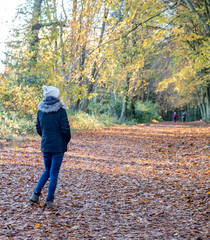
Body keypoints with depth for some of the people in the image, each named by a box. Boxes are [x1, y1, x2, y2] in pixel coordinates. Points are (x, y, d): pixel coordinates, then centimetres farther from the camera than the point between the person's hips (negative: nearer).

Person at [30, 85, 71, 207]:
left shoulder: (41, 110, 2)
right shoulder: (60, 111, -14)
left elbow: (38, 129, 8)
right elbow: (65, 129, -13)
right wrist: (67, 140, 5)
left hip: (45, 145, 5)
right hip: (58, 146, -5)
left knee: (47, 170, 21)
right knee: (54, 173, 4)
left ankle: (36, 194, 10)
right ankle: (49, 200, 8)